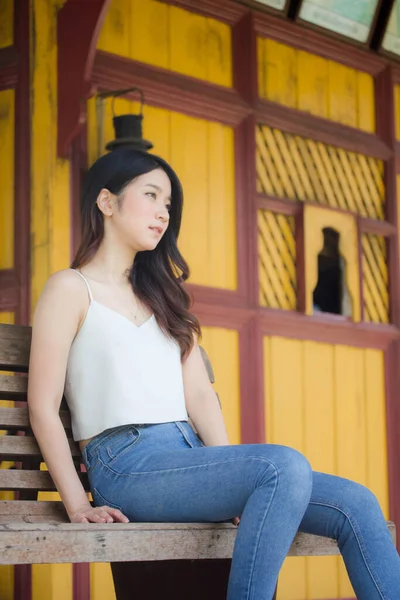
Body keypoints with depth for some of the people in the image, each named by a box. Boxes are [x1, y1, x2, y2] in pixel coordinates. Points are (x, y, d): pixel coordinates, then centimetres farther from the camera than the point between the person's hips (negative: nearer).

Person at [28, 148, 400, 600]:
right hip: (126, 465, -7)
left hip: (190, 459, 7)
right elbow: (43, 408, -1)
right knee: (284, 465, -32)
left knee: (355, 505, -13)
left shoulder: (163, 295, 26)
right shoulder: (71, 289, 6)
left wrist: (234, 480, 1)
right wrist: (79, 507, -10)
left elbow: (200, 394, 16)